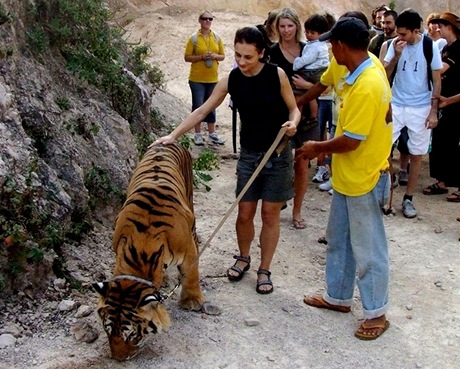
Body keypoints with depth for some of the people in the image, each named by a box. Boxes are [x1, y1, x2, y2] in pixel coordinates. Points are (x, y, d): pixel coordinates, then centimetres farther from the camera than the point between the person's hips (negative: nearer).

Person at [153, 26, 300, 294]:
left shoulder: (276, 75, -12)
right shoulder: (230, 81, -5)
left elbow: (294, 108, -3)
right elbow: (202, 111, 0)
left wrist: (292, 123, -26)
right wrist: (173, 135, -6)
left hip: (278, 155, -2)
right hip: (249, 154, 2)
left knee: (270, 214, 5)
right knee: (244, 213, 6)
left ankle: (264, 270, 20)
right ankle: (243, 258, 33)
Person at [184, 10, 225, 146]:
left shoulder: (217, 37, 5)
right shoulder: (194, 38, -5)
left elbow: (222, 56, 11)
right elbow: (187, 57, -5)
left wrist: (215, 56, -11)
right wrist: (201, 57, -19)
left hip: (212, 79, 4)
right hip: (197, 79, -3)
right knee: (198, 105, 0)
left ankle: (212, 133, 20)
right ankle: (198, 134, 9)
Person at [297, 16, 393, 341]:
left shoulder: (365, 87, -27)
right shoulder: (368, 68, 3)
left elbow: (349, 141, -25)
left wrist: (317, 148, -9)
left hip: (363, 180, -10)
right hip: (347, 177, 10)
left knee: (367, 249, 5)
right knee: (339, 240, 20)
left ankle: (376, 313, 21)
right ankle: (338, 296, 37)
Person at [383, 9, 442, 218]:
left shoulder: (430, 47, -8)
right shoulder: (394, 45, -3)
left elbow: (437, 81, -2)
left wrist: (433, 112, -6)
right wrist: (396, 56, -20)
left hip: (421, 109, -1)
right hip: (396, 105, 2)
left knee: (416, 155, 5)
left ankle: (408, 199, 17)